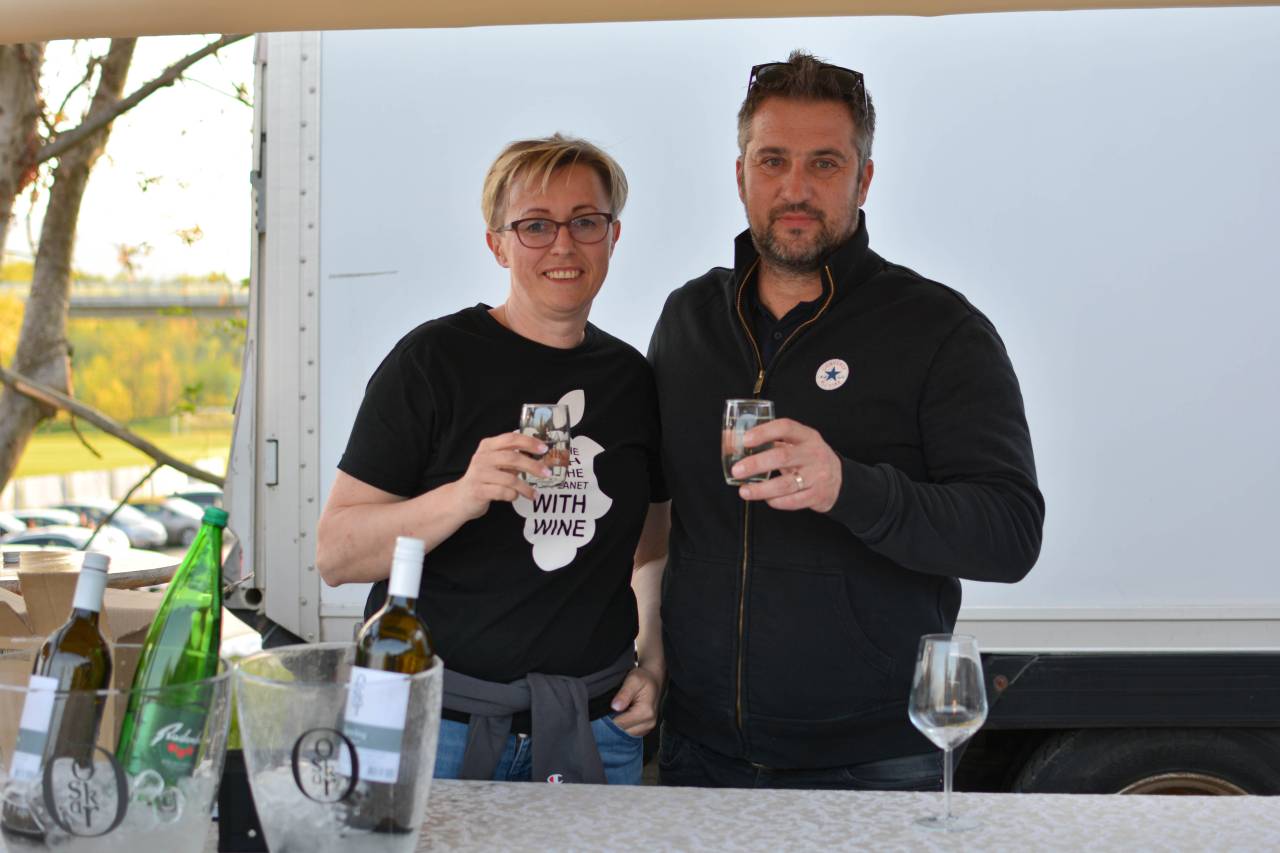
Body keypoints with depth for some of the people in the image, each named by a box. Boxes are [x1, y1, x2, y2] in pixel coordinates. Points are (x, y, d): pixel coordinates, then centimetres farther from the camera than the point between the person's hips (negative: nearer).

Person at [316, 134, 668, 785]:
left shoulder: (631, 378, 7)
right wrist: (460, 498, -26)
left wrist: (652, 663, 8)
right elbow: (334, 554, -11)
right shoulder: (434, 360, -7)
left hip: (593, 725, 4)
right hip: (438, 723, -3)